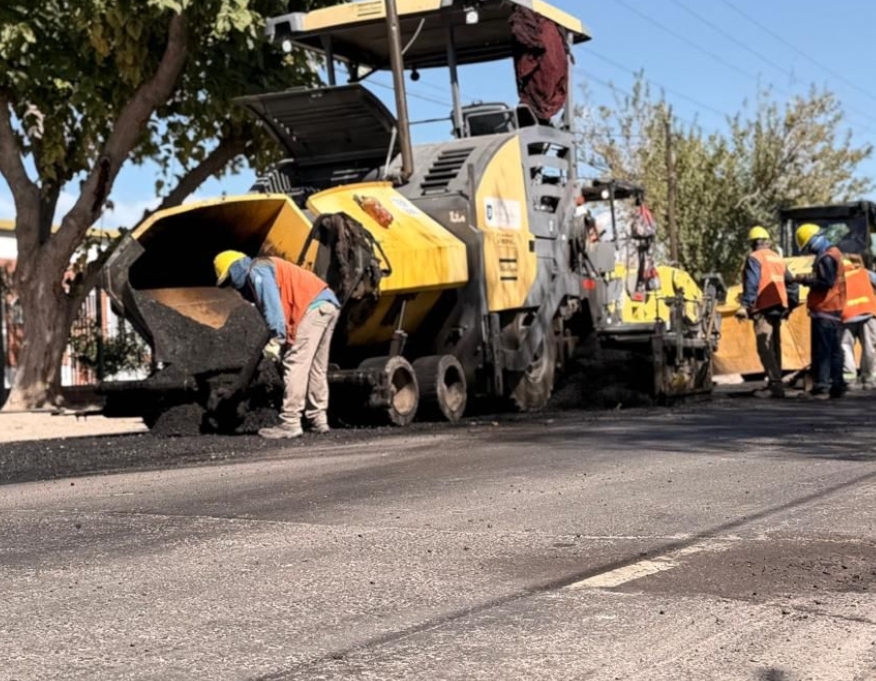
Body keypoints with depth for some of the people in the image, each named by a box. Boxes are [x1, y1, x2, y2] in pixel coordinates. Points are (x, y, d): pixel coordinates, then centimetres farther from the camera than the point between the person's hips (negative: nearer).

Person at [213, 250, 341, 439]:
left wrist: (276, 339, -16)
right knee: (317, 368, 16)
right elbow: (286, 300, 24)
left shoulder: (257, 271, 0)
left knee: (295, 366, -10)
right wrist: (284, 339, 15)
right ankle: (318, 419, 19)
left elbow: (272, 304, -13)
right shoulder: (267, 268, 30)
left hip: (314, 307, -10)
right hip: (329, 304, 10)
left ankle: (290, 423, -12)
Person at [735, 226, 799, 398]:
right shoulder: (778, 258, 19)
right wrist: (792, 302, 23)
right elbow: (790, 283, 19)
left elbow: (751, 284, -17)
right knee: (774, 346, 15)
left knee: (764, 347, -12)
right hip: (778, 307, 9)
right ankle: (775, 383, 19)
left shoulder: (754, 258, -5)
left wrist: (745, 305, -21)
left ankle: (776, 385, -21)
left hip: (763, 308, -9)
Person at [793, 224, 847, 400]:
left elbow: (826, 282, -23)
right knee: (834, 351, 12)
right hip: (835, 311, 10)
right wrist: (808, 279, 9)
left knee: (821, 351, -9)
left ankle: (821, 387, -12)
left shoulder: (826, 258, -15)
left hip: (824, 312, -10)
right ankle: (837, 386, 16)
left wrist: (804, 279, -14)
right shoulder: (834, 253, 17)